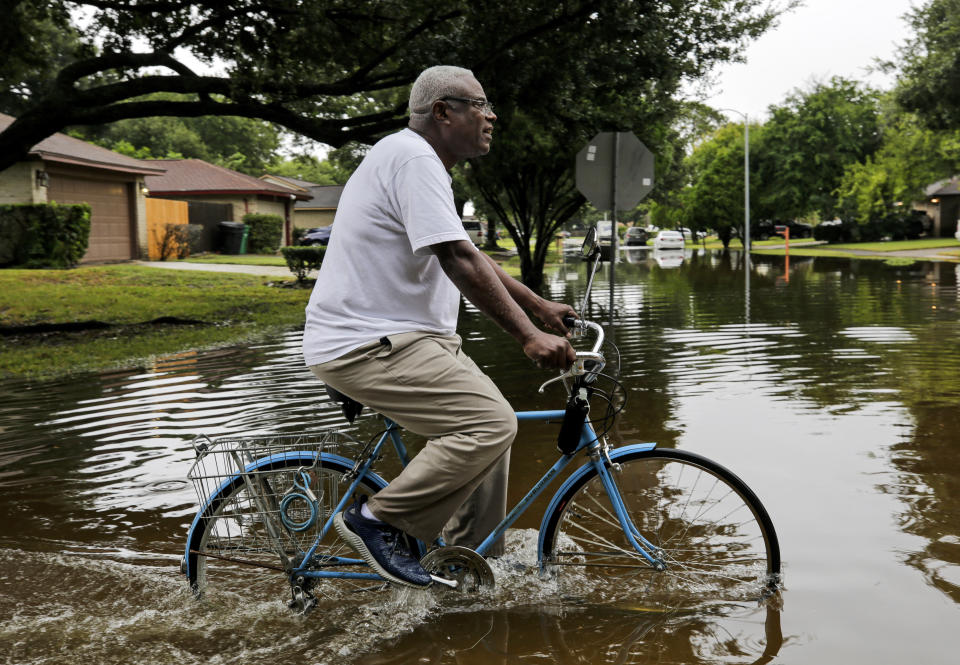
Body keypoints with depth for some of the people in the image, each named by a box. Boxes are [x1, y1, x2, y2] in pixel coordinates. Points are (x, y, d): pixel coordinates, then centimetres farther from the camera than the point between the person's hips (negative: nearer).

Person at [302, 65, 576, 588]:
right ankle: (376, 520, -9)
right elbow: (461, 261, -23)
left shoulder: (420, 162, 19)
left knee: (491, 421, 11)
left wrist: (541, 307, 24)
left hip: (403, 336, 11)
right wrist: (529, 336, -24)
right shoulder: (412, 158, -15)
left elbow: (472, 258, 25)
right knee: (491, 423, -20)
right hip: (367, 346, -11)